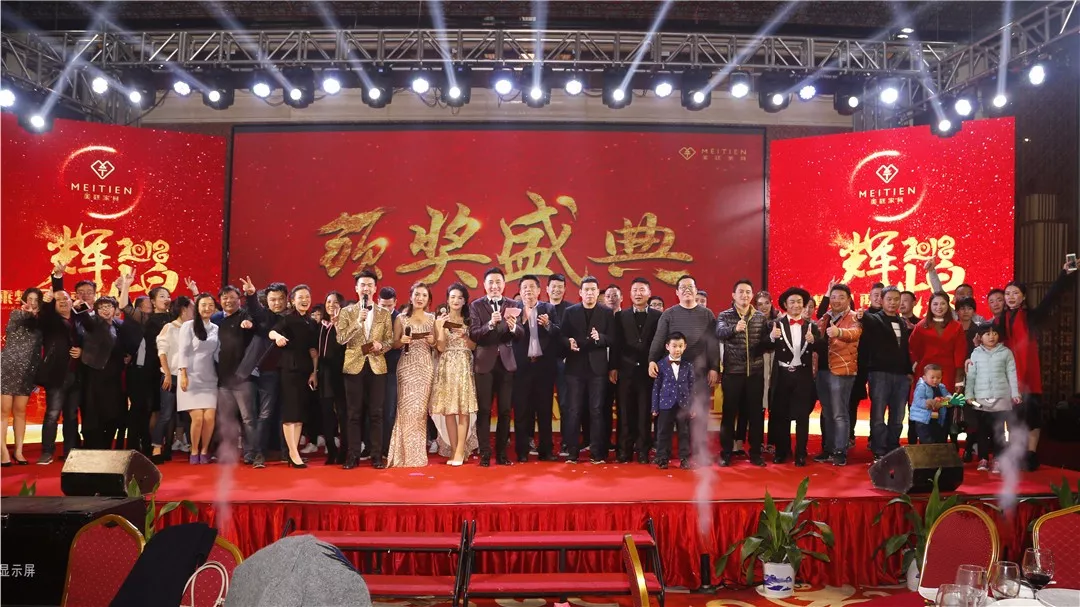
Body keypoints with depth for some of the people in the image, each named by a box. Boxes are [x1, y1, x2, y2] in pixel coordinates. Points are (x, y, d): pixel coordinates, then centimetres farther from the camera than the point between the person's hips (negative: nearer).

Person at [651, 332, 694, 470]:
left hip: (683, 405, 1)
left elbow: (691, 387, 5)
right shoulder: (661, 365, -3)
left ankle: (685, 458, 17)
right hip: (666, 405, -1)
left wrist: (693, 407, 2)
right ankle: (662, 458, 14)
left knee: (684, 433, 7)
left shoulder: (688, 366, 2)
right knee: (663, 433, 5)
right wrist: (654, 407, -1)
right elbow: (656, 387, 0)